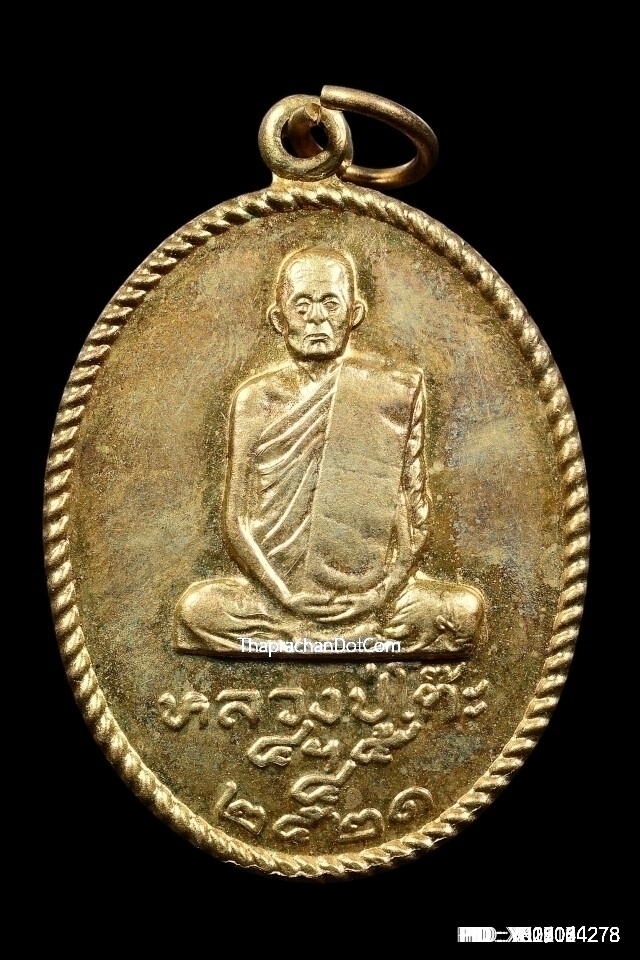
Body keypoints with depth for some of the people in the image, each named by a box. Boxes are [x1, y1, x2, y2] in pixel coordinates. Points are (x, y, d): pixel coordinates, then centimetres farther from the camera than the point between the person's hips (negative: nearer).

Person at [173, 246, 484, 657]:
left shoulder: (397, 391, 1)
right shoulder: (255, 400, 3)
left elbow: (418, 512, 2)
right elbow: (236, 520, 1)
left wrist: (385, 591, -10)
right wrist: (286, 595, -11)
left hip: (373, 591, 0)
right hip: (279, 590, 0)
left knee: (466, 609, -21)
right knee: (195, 608, -23)